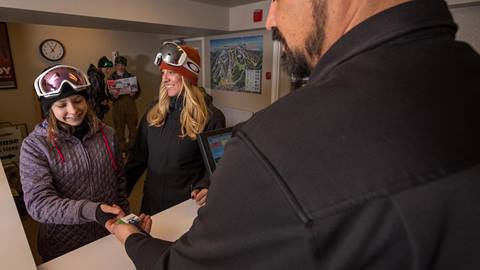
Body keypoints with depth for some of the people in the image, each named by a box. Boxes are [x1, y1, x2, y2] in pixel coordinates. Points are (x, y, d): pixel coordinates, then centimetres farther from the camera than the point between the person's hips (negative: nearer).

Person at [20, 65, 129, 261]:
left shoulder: (106, 133, -4)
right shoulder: (35, 145, -13)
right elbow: (38, 203, -21)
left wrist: (124, 218, 8)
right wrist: (91, 210, -35)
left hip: (111, 236, 3)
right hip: (64, 249, -3)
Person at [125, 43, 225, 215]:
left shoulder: (211, 116, -13)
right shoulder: (154, 111, 0)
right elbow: (138, 157, 5)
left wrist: (204, 187, -26)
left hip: (187, 203, -4)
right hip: (152, 200, 5)